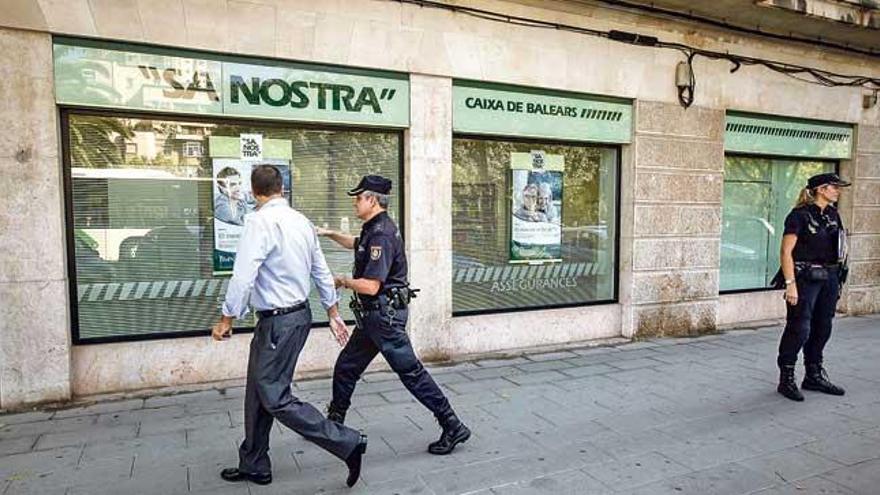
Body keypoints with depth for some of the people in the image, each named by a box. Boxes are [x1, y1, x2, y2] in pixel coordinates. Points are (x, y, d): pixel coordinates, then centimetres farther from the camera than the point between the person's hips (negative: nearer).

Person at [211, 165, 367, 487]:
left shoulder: (260, 222, -17)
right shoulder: (301, 220, 8)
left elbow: (243, 276, -21)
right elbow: (322, 272, 12)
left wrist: (226, 319, -8)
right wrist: (333, 314, 20)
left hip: (278, 322, -9)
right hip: (299, 313, 9)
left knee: (275, 398, -2)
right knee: (258, 393, 18)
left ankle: (348, 443, 0)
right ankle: (253, 466, 31)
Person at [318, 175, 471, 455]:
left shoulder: (381, 235, -20)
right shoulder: (374, 229, 11)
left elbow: (370, 286, -25)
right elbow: (356, 244, 35)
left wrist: (342, 281, -8)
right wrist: (329, 234, 25)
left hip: (385, 315, -10)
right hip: (373, 316, 10)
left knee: (411, 372, -5)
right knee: (346, 367, 17)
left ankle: (453, 427, 3)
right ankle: (334, 422, 33)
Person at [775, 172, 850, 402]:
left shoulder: (832, 215, 12)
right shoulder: (800, 215, -10)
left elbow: (835, 250, 17)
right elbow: (786, 251, -14)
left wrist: (837, 280, 13)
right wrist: (790, 283, -19)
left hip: (829, 279, 8)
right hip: (806, 278, -8)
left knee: (822, 329, 13)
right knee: (799, 329, -7)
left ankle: (814, 376, 26)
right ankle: (786, 380, 4)